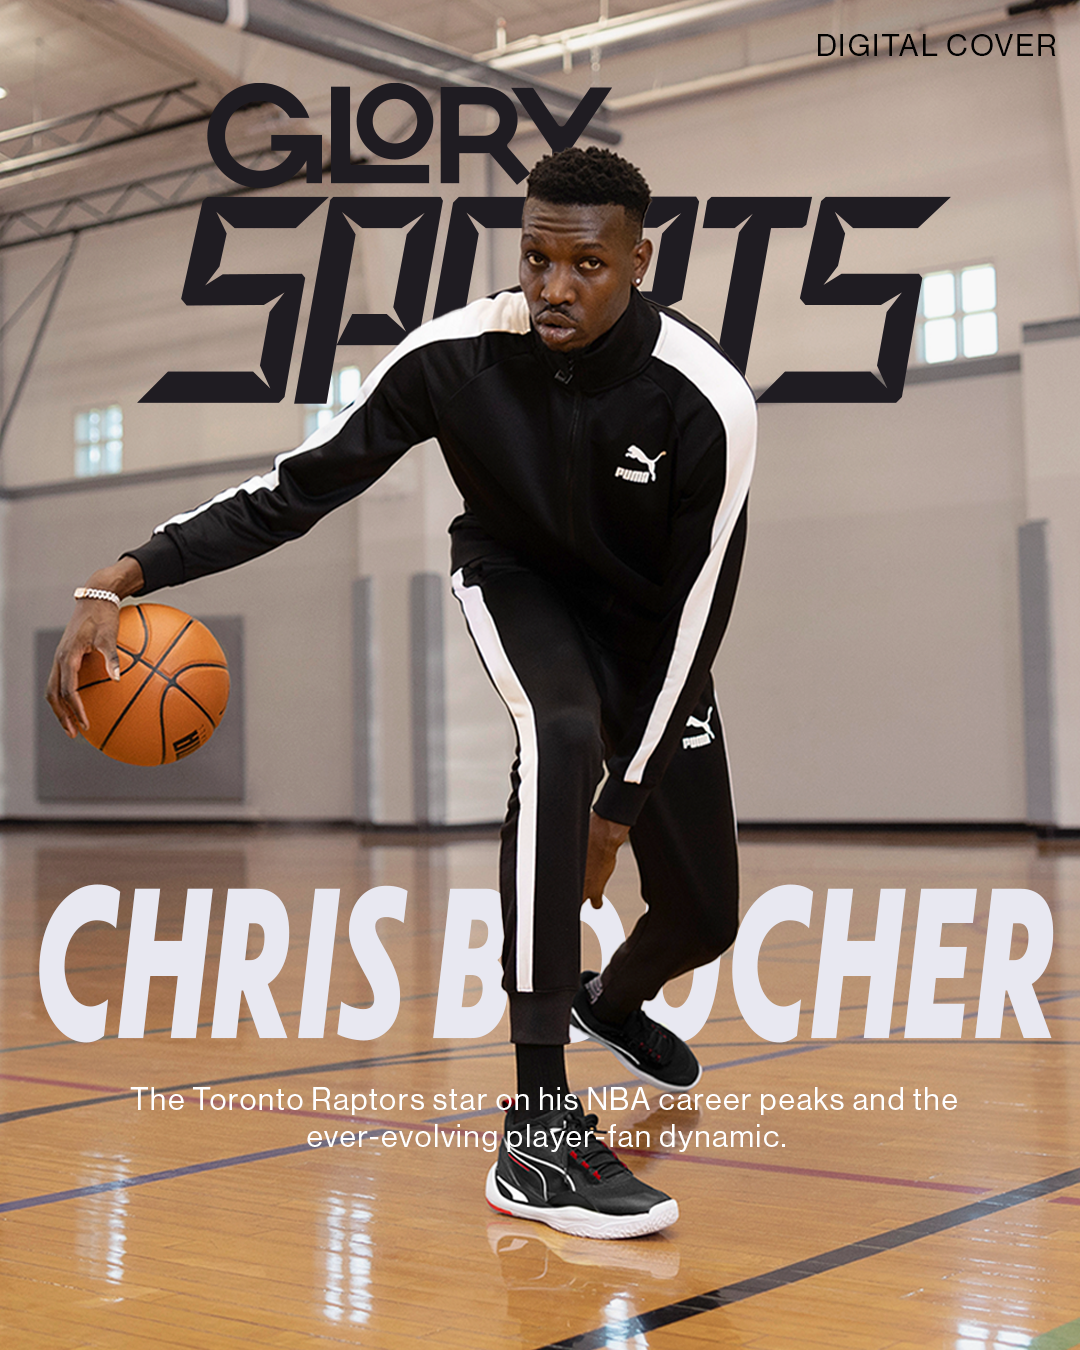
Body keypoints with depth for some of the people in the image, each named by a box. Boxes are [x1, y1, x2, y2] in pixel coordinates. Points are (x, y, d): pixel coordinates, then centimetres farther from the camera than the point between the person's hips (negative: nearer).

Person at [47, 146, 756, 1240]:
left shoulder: (708, 403, -29)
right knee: (561, 734, -38)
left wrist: (623, 803, -20)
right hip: (518, 577, -1)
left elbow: (696, 614, -21)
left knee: (702, 914, 1)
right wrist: (122, 579, -33)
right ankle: (538, 1130, -37)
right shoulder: (460, 355, -27)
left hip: (651, 626, 2)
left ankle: (612, 1001, 44)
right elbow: (300, 485, -20)